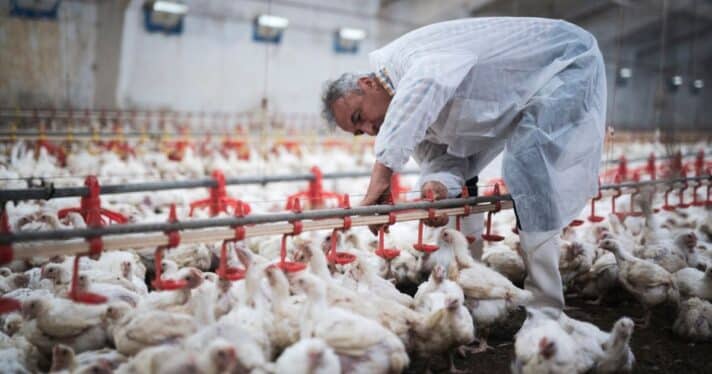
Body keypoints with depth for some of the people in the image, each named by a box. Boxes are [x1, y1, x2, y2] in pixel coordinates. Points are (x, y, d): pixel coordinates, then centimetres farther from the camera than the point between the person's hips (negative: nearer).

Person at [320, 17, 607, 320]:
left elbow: (428, 84, -53)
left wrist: (382, 170, -53)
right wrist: (438, 185, -33)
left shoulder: (412, 53, -31)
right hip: (530, 92, 9)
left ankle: (544, 305, -21)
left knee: (528, 161, -26)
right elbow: (442, 159, -9)